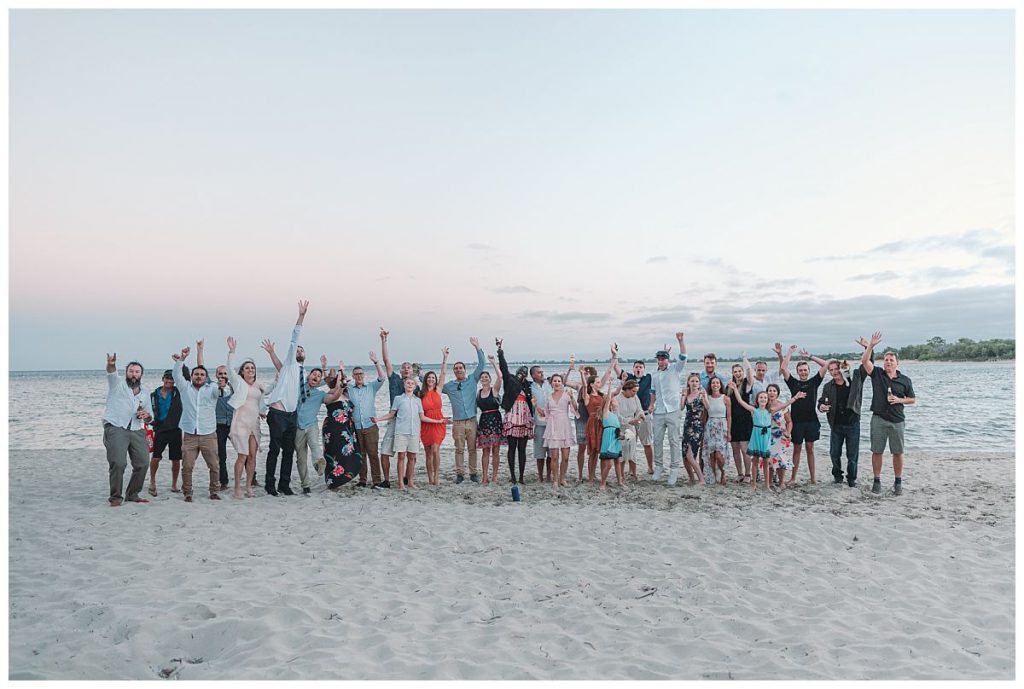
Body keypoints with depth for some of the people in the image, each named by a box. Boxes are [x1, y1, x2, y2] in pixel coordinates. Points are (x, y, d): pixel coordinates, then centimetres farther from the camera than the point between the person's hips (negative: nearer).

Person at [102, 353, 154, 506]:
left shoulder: (145, 395, 20)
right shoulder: (118, 383, 8)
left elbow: (150, 417, 25)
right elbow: (111, 372, -15)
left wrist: (146, 415, 0)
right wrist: (111, 365, -39)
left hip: (137, 431, 5)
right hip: (115, 429, -5)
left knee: (142, 463, 0)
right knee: (118, 463, -16)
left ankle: (132, 494, 17)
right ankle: (116, 497, -3)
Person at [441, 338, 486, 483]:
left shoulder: (472, 380, 7)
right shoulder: (449, 386, 9)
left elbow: (481, 365, 1)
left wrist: (478, 348, -7)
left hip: (472, 420, 0)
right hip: (458, 422, 0)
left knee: (472, 448, 4)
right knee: (459, 449, 2)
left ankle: (473, 473, 11)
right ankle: (460, 474, 9)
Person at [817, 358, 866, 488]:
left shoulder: (855, 380, -4)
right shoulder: (828, 386, 1)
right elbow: (822, 401, 6)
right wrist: (821, 407, -17)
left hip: (853, 424, -2)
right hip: (836, 425, 2)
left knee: (852, 455, 5)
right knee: (834, 453, 8)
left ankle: (851, 478, 20)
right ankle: (837, 476, 27)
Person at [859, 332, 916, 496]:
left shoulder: (905, 380, 5)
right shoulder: (877, 374, 3)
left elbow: (912, 399, 11)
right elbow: (864, 361, -12)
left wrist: (899, 400, -7)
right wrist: (871, 346, -20)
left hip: (898, 421, 1)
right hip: (879, 419, 0)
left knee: (898, 452, 5)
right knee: (877, 451, 3)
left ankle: (898, 482, 17)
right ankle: (877, 481, 14)